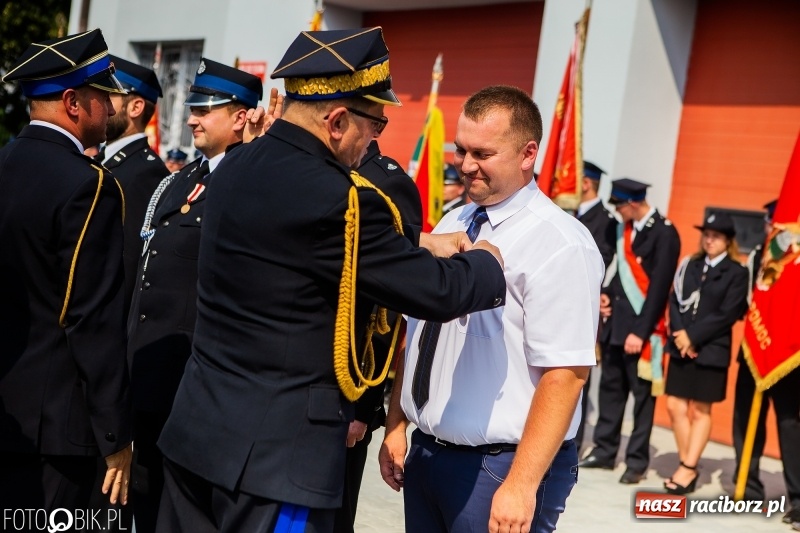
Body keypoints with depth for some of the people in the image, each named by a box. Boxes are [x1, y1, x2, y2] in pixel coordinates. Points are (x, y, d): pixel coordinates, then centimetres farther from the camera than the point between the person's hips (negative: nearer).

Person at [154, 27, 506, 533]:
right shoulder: (335, 198, -21)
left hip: (200, 425, 9)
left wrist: (421, 243, 14)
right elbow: (436, 293, -14)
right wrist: (486, 262, 5)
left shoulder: (239, 166, 6)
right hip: (275, 448, -9)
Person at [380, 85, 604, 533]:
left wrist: (522, 485, -22)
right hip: (425, 452, 7)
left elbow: (565, 374, -20)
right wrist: (396, 426, 10)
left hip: (501, 466, -7)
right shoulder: (450, 226, 7)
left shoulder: (558, 244, -16)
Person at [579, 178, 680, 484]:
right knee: (610, 388, 13)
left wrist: (640, 331, -16)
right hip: (615, 324, 8)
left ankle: (637, 461, 10)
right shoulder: (625, 228, 13)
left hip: (641, 329, -8)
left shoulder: (664, 233, -11)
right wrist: (606, 295, 4)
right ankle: (605, 451, 23)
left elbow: (659, 287, -15)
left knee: (642, 395, 2)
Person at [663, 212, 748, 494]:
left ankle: (688, 469, 6)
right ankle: (687, 466, 14)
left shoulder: (736, 273, -2)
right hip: (681, 347, 5)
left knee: (701, 411, 3)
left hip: (711, 350, -5)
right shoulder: (690, 265, 13)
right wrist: (679, 334, -10)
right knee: (676, 407, 3)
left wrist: (693, 336, -13)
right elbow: (675, 301, 6)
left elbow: (727, 314, -10)